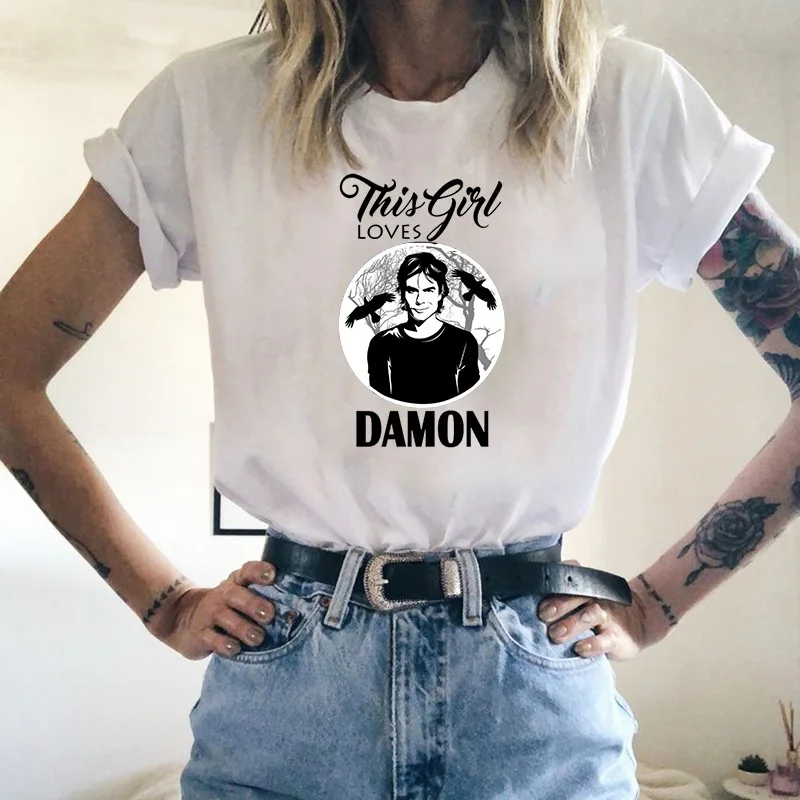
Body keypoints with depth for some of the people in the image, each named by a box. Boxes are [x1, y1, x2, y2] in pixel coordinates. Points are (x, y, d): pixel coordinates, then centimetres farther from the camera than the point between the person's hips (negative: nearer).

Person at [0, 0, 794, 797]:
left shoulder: (629, 101, -4)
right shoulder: (213, 101, -3)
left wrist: (653, 606, -2)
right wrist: (168, 606, 0)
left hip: (537, 694, 1)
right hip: (281, 692, 1)